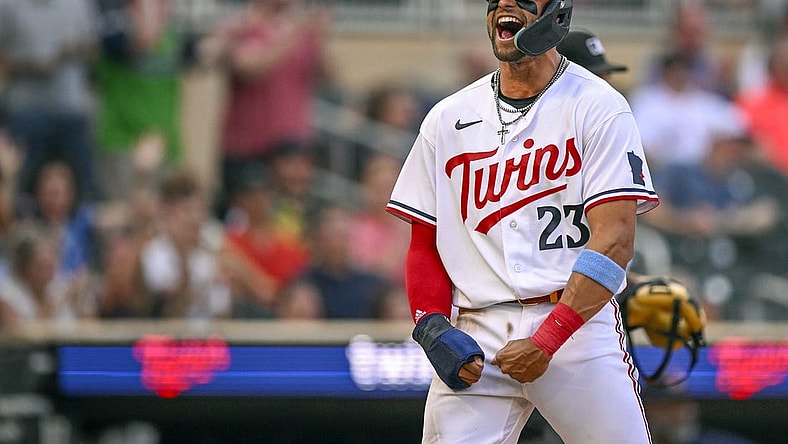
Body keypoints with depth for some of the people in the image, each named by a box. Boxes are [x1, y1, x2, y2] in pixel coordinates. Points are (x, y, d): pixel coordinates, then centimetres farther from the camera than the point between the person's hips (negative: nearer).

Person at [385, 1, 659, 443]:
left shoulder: (599, 108, 0)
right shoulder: (447, 119, 13)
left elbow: (614, 240, -8)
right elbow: (424, 245, 17)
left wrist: (546, 340, -16)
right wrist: (433, 327, -2)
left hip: (576, 323, -3)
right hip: (475, 336, 3)